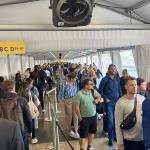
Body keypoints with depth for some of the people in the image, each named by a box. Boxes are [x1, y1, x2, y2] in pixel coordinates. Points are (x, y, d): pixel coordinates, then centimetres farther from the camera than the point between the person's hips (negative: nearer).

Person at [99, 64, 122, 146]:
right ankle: (111, 138, 14)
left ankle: (115, 135, 28)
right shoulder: (105, 79, -7)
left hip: (117, 101, 4)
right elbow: (100, 90, -3)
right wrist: (105, 98, -10)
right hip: (109, 102, -4)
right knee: (110, 120, -1)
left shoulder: (117, 79, 6)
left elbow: (119, 89, 13)